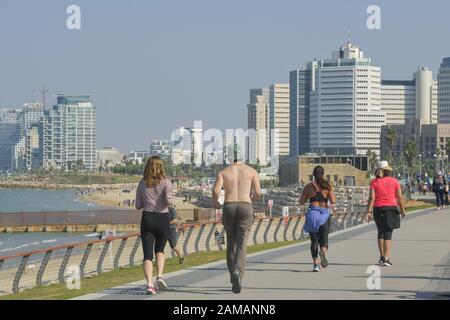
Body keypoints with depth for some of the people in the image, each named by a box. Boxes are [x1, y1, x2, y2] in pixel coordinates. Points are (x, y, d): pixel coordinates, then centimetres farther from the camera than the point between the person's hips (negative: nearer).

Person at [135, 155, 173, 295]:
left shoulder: (142, 184, 4)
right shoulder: (165, 182, -5)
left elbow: (138, 206, 7)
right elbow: (169, 200, -18)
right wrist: (169, 202, 4)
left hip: (147, 218, 1)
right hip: (163, 218, -1)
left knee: (147, 254, 0)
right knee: (160, 250, 20)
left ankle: (149, 283, -17)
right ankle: (160, 276, -2)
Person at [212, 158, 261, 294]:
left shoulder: (223, 172, 10)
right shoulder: (252, 171, 10)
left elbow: (216, 190, -6)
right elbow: (258, 192, 1)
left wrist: (215, 202, 14)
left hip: (228, 207, 1)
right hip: (245, 207, -1)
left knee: (231, 243, 15)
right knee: (241, 244, -8)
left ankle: (234, 279, 18)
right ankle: (238, 272, -33)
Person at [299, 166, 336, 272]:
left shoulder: (309, 187, 1)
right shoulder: (327, 186, -1)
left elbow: (301, 202, 3)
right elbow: (333, 201, -5)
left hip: (312, 213, 1)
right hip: (324, 214, -1)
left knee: (314, 240, 11)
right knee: (324, 239, 4)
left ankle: (316, 263, 1)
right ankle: (323, 251, -30)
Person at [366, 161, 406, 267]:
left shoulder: (374, 182, -1)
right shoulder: (394, 181, -1)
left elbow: (372, 198, -8)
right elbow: (400, 197, 0)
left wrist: (369, 211, -7)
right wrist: (402, 210, 12)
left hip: (378, 209, 1)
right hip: (391, 208, -1)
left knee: (381, 232, 18)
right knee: (388, 234, 0)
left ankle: (382, 257, 17)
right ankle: (386, 259, -7)